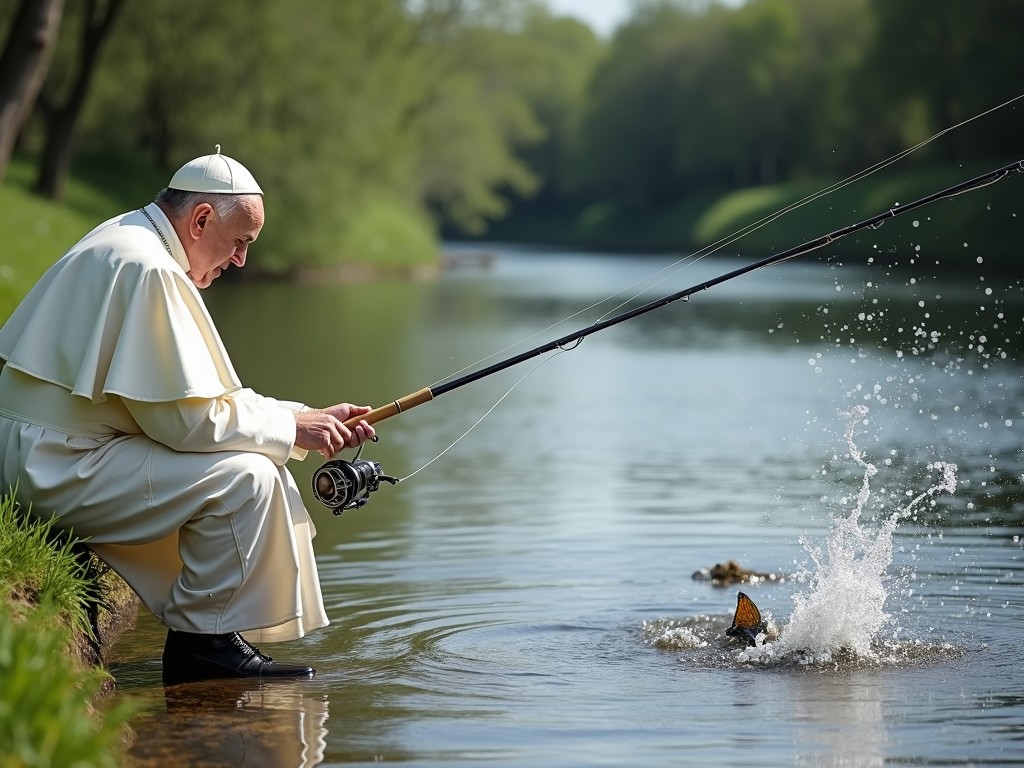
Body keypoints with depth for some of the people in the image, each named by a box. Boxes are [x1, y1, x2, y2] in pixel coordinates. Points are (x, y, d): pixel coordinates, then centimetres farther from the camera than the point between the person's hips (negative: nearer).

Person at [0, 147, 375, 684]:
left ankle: (205, 636, 10)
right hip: (59, 468, -11)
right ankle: (200, 640, -7)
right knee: (244, 478, -19)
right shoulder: (148, 268, -19)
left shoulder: (126, 243, 16)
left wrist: (314, 420, 10)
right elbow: (189, 419, -21)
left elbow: (212, 400, 18)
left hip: (45, 460, 11)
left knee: (260, 461, 12)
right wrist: (295, 428, -9)